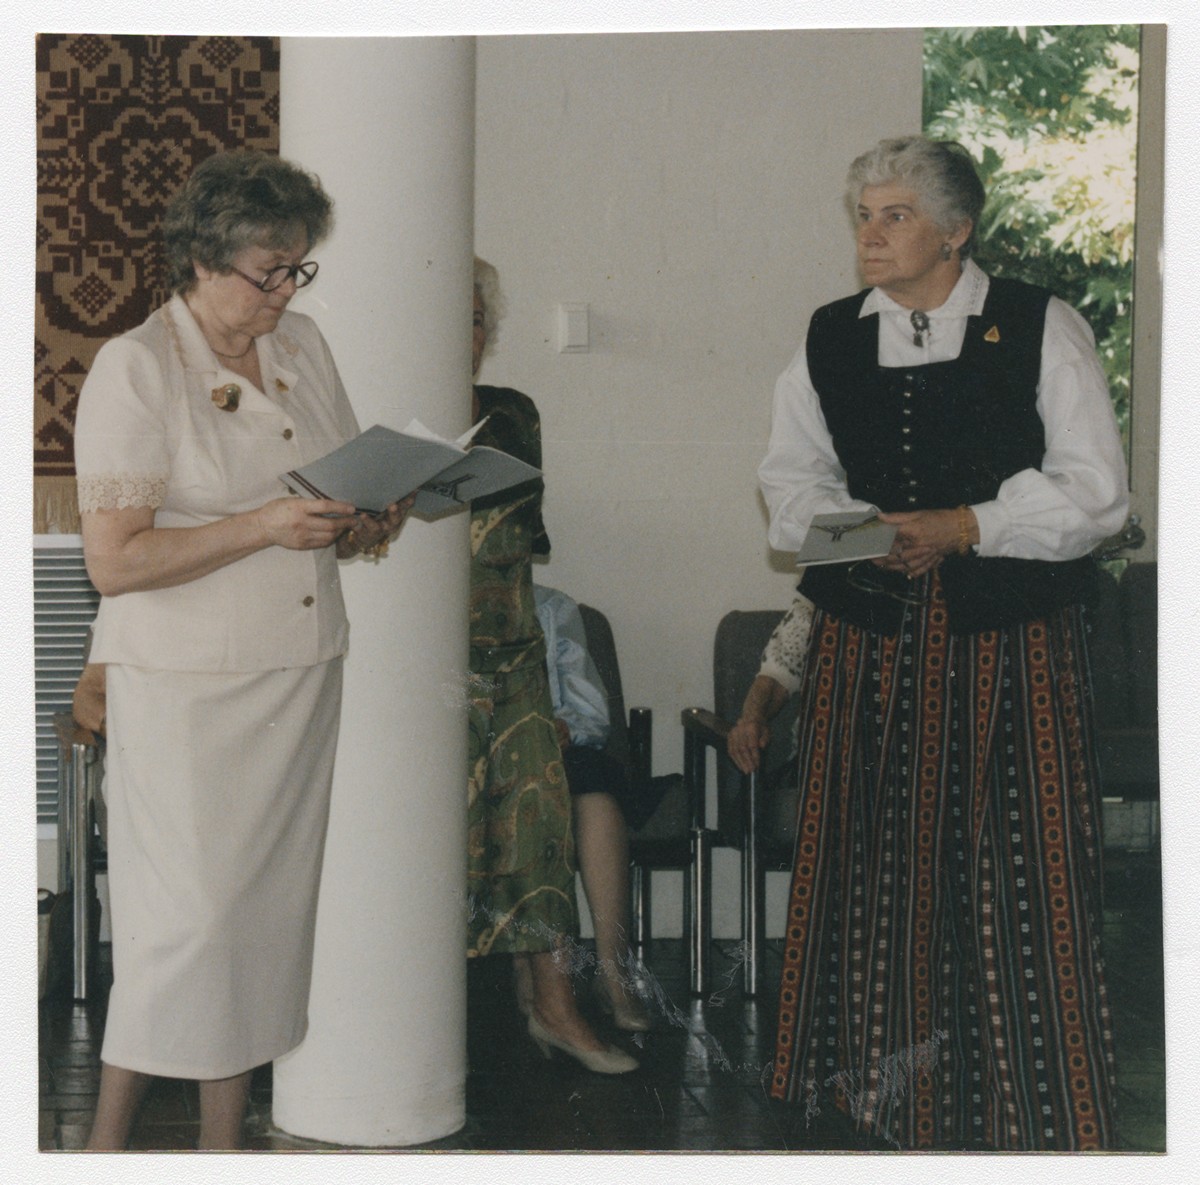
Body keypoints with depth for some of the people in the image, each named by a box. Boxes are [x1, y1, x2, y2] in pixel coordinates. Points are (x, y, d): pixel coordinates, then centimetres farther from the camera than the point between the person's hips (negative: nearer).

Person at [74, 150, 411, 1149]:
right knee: (187, 913, -6)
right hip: (186, 688, -6)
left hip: (301, 674, 6)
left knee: (267, 908, 9)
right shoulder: (134, 369, -11)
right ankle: (107, 1141, 9)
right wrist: (264, 525, -23)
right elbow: (114, 561, -17)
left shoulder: (304, 346, 10)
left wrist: (368, 524, -4)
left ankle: (225, 1144, 19)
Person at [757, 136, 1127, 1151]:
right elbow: (793, 481, 12)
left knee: (1017, 864, -4)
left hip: (1012, 641, -3)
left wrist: (963, 527, -15)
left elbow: (1092, 492, -4)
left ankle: (1037, 1112, 5)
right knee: (874, 858, 3)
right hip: (871, 637, 3)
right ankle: (886, 1092, 15)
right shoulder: (830, 340, 12)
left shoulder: (1041, 330, 1)